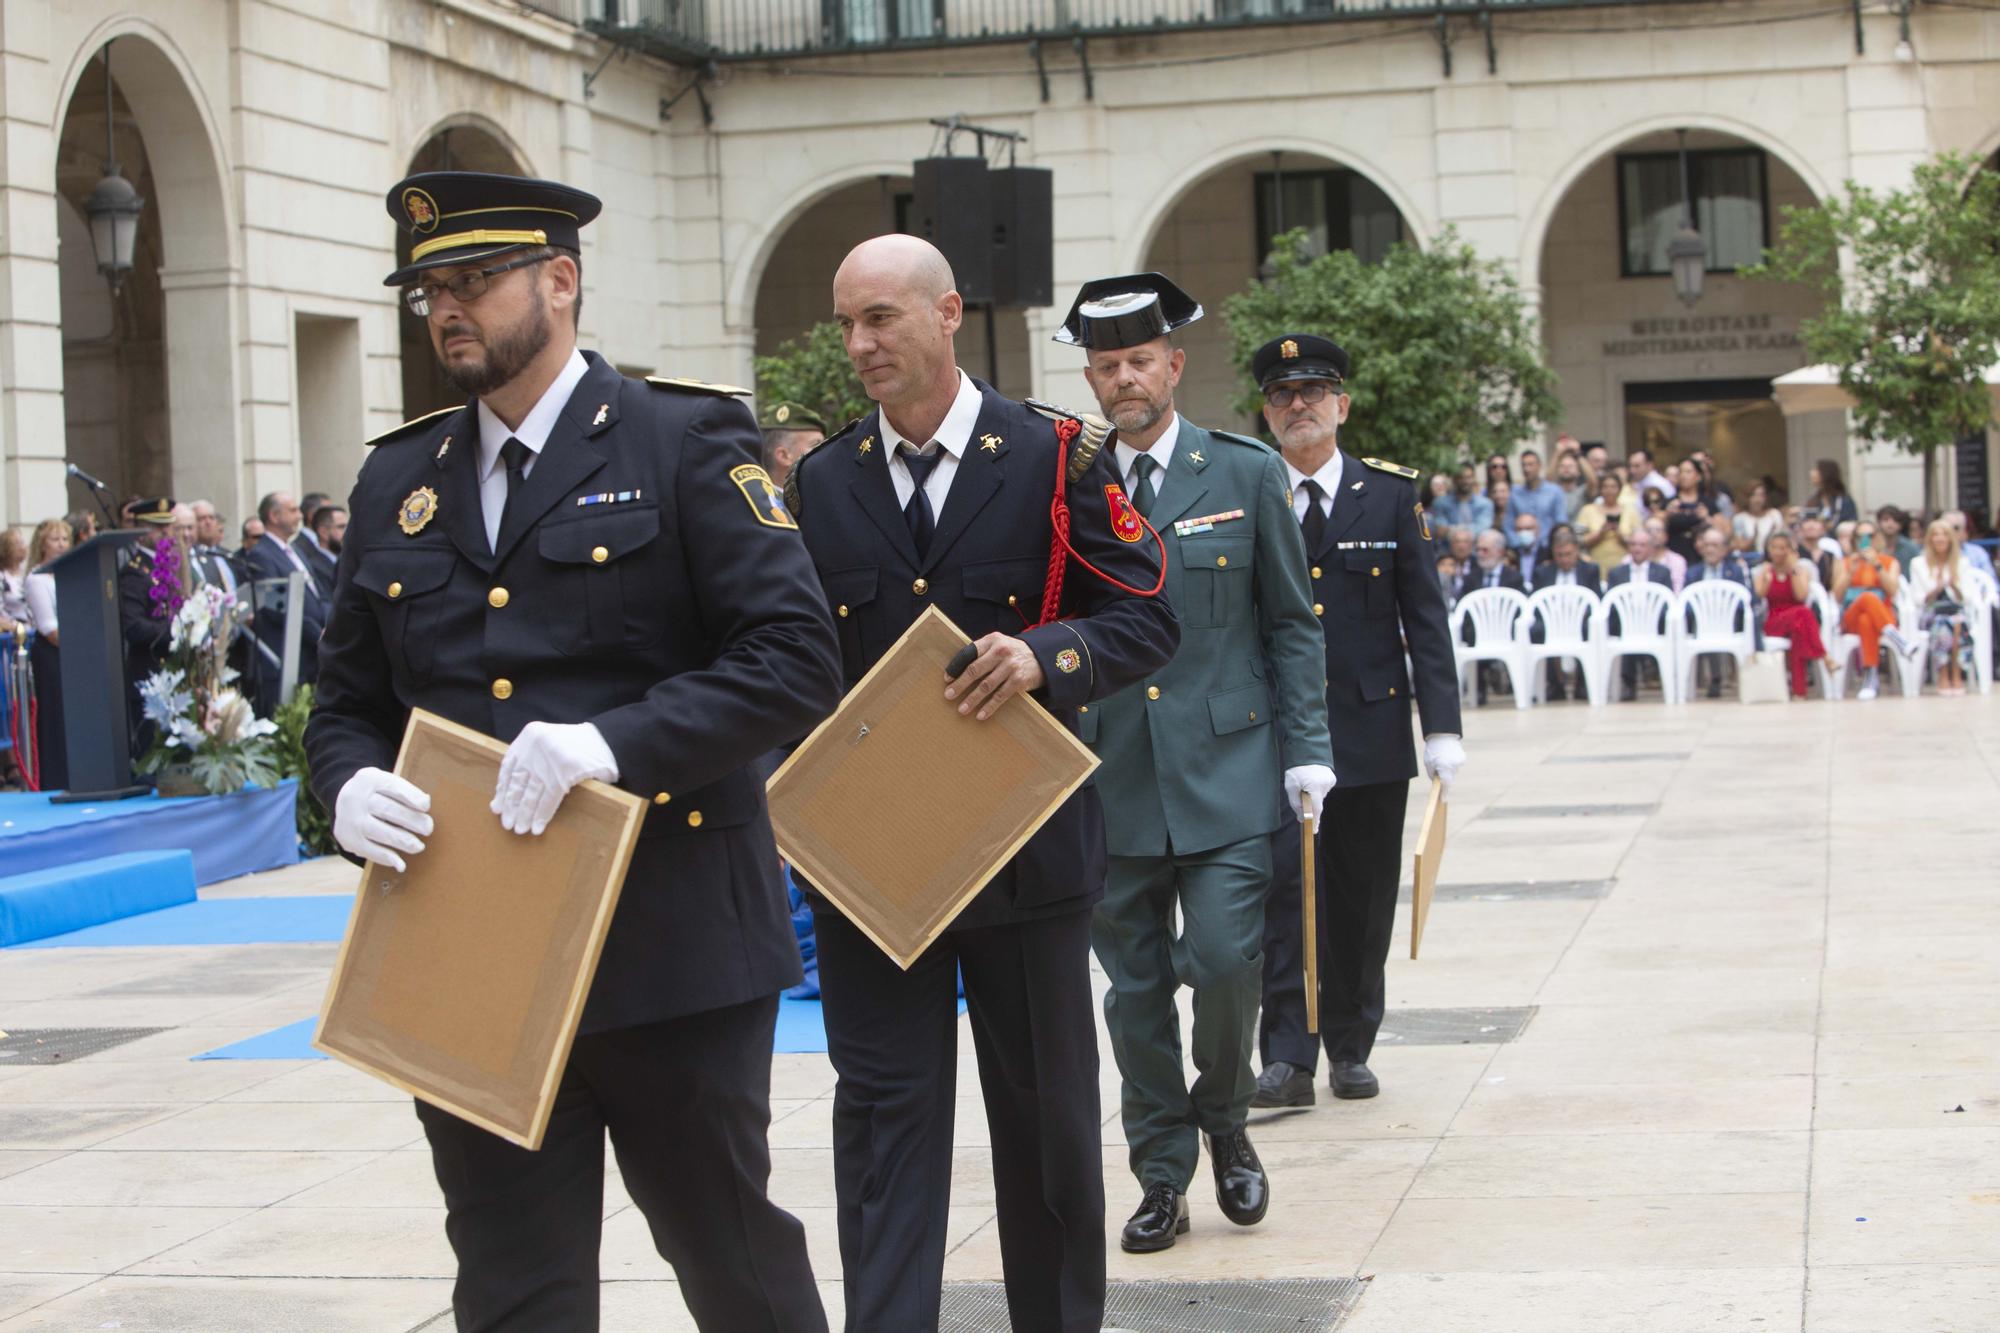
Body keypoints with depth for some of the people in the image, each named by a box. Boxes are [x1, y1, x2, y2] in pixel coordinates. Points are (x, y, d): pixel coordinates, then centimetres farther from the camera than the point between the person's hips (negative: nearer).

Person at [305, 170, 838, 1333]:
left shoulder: (687, 442, -3)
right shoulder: (397, 481, 12)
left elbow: (796, 659, -11)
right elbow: (349, 699, 16)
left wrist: (616, 741, -24)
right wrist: (350, 784, -8)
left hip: (672, 948, -4)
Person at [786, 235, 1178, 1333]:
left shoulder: (1055, 458, -3)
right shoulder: (820, 482, 7)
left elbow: (1147, 620, -5)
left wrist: (1044, 656, -23)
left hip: (1023, 837, -1)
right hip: (864, 842, 2)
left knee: (1046, 1108, 11)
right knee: (884, 1109, -2)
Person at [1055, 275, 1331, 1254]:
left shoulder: (1249, 475, 3)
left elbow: (1292, 624, 6)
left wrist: (1305, 752, -1)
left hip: (1225, 771, -2)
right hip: (1112, 781, 2)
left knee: (1224, 961, -11)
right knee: (1136, 988, 5)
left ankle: (1225, 1125, 16)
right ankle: (1162, 1176, 18)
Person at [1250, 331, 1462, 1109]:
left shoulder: (1390, 496, 5)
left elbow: (1424, 616, 3)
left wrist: (1442, 726, -5)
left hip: (1371, 729, 1)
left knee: (1362, 900, 7)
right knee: (1282, 889, -8)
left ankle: (1351, 1049, 20)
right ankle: (1288, 1058, -6)